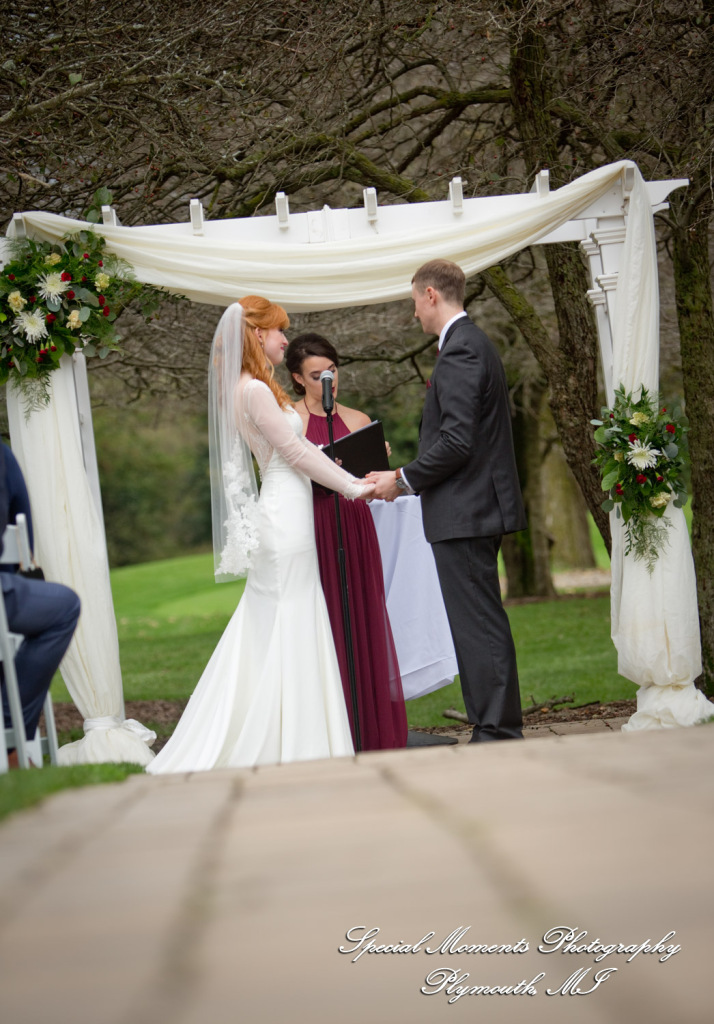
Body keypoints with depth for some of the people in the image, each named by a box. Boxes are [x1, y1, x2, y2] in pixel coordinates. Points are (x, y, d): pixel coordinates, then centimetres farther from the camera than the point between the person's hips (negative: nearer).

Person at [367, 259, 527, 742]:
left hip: (464, 514, -11)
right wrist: (410, 477, 16)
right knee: (479, 625, 13)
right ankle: (497, 730, 18)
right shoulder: (475, 342, 18)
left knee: (480, 626, -7)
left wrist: (403, 479, -11)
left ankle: (497, 734, -4)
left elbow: (456, 442, -22)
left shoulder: (460, 350, -15)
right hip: (477, 508, 11)